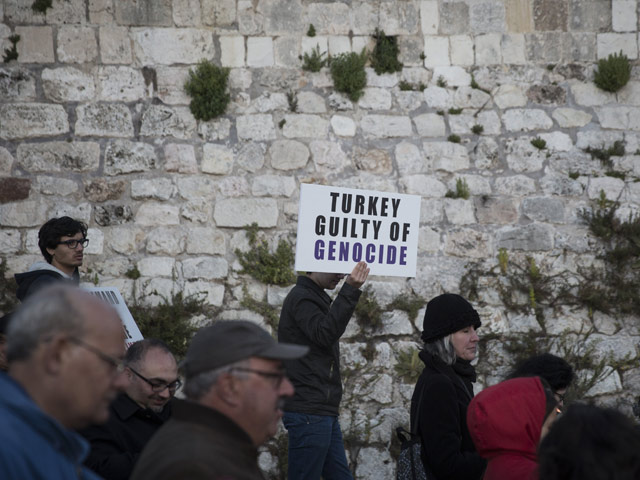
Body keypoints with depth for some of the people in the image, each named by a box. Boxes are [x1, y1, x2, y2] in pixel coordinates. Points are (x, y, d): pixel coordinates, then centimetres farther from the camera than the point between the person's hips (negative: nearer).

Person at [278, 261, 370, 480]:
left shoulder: (317, 298, 22)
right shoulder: (301, 297, -10)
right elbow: (325, 334, -25)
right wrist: (350, 290, -29)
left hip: (324, 413, 10)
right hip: (308, 412, -10)